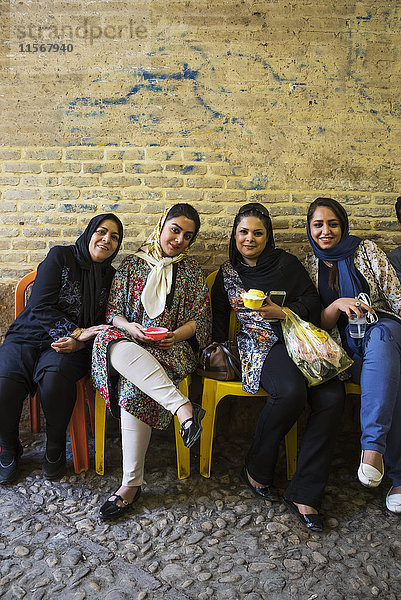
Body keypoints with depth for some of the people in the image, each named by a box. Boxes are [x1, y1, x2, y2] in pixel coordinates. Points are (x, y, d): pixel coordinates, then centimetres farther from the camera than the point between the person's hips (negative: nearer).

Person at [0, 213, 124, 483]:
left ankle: (55, 448, -7)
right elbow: (41, 306, -8)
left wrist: (78, 343, -12)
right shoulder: (61, 256, 0)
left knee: (54, 378, -34)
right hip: (28, 338, 0)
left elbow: (102, 325, 9)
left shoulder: (110, 277, 10)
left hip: (70, 348, 1)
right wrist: (77, 332, -17)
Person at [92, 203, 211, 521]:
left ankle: (132, 483, -29)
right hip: (129, 340, 2)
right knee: (118, 349, -39)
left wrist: (178, 334, -11)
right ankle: (183, 407, -44)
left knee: (134, 385, -34)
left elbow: (201, 320, 9)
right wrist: (129, 326, -13)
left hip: (173, 347, -1)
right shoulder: (133, 264, 14)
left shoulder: (192, 271, 13)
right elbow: (113, 311, 10)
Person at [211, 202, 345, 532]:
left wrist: (282, 312, -11)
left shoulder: (286, 262, 14)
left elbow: (312, 300, 6)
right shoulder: (228, 273, 17)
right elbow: (218, 319, 20)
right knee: (291, 391, -35)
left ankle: (304, 493, -17)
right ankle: (257, 469, -10)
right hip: (261, 345, -2)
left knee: (332, 397, -27)